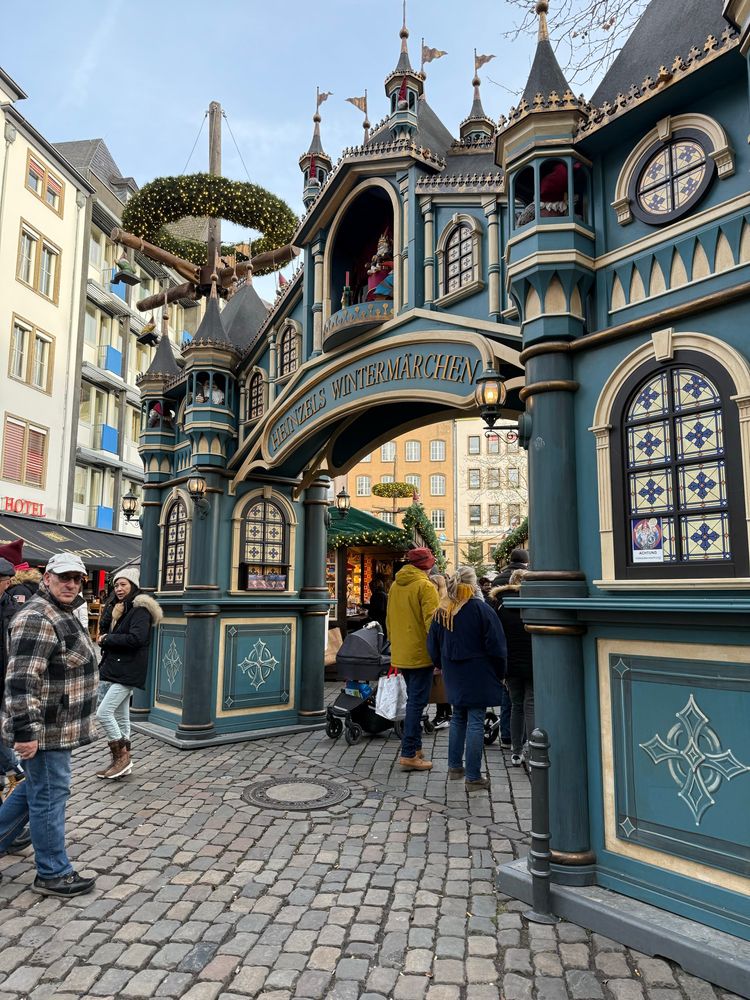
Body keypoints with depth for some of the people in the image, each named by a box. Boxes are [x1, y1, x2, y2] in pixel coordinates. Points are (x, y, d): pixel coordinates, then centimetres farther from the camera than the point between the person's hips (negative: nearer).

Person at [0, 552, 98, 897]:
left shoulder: (61, 614, 12)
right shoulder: (37, 618, -21)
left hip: (58, 726, 10)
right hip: (45, 730, -10)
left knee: (35, 789, 23)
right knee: (49, 796, 4)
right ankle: (53, 874, 18)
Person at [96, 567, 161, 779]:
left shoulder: (140, 610, -12)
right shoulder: (120, 608, 17)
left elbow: (136, 638, -25)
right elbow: (107, 631, 14)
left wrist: (106, 640, -14)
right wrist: (113, 617, -5)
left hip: (128, 671, -9)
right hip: (116, 669, 9)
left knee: (103, 712, -12)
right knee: (120, 717, 13)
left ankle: (122, 757, -1)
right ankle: (122, 762, 21)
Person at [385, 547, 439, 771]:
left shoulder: (394, 586, 10)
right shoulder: (425, 586, -13)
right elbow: (431, 621, -17)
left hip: (401, 654, 8)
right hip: (420, 654, -8)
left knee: (413, 700, 18)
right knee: (417, 702, -2)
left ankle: (415, 748, 26)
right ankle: (409, 754, -1)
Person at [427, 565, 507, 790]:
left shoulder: (441, 612, 3)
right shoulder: (481, 609, -13)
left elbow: (433, 646, 11)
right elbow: (496, 647, -10)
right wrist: (499, 674, 1)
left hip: (453, 676, 6)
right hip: (478, 675, -5)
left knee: (458, 717, 19)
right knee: (476, 721, -1)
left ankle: (455, 766, 26)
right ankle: (473, 777, 4)